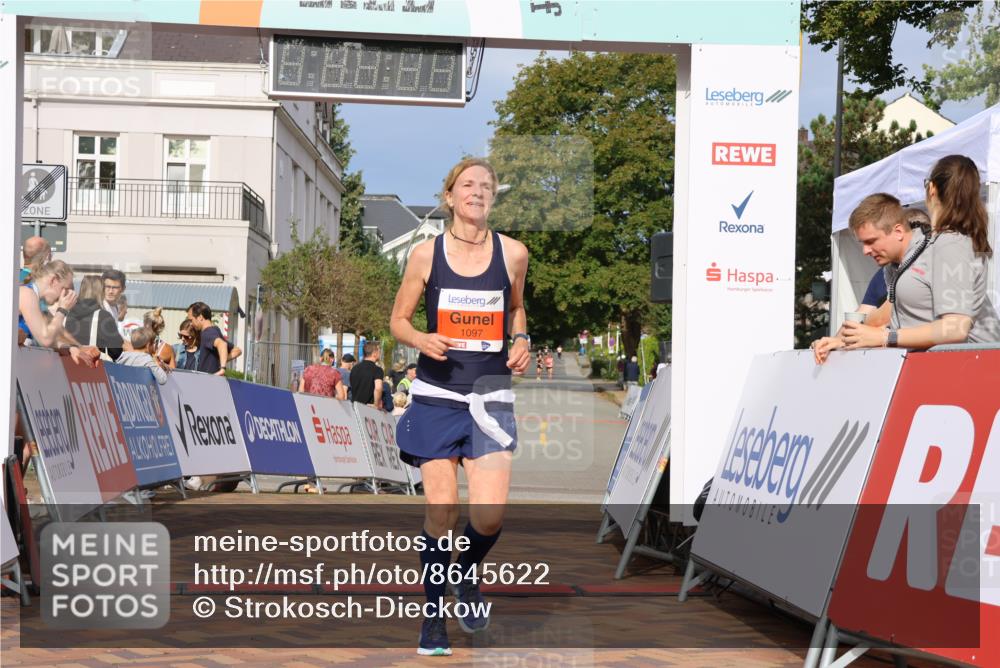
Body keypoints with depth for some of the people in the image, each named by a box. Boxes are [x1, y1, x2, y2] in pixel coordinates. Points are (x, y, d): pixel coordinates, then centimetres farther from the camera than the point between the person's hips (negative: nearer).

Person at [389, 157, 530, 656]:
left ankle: (467, 576, 23)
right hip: (437, 394, -1)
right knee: (440, 513, -2)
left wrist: (521, 342, 1)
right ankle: (433, 612, 17)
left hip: (491, 394, 1)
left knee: (489, 515, -10)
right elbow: (398, 320, 7)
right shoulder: (426, 254, -1)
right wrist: (422, 340, -14)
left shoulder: (513, 253, 3)